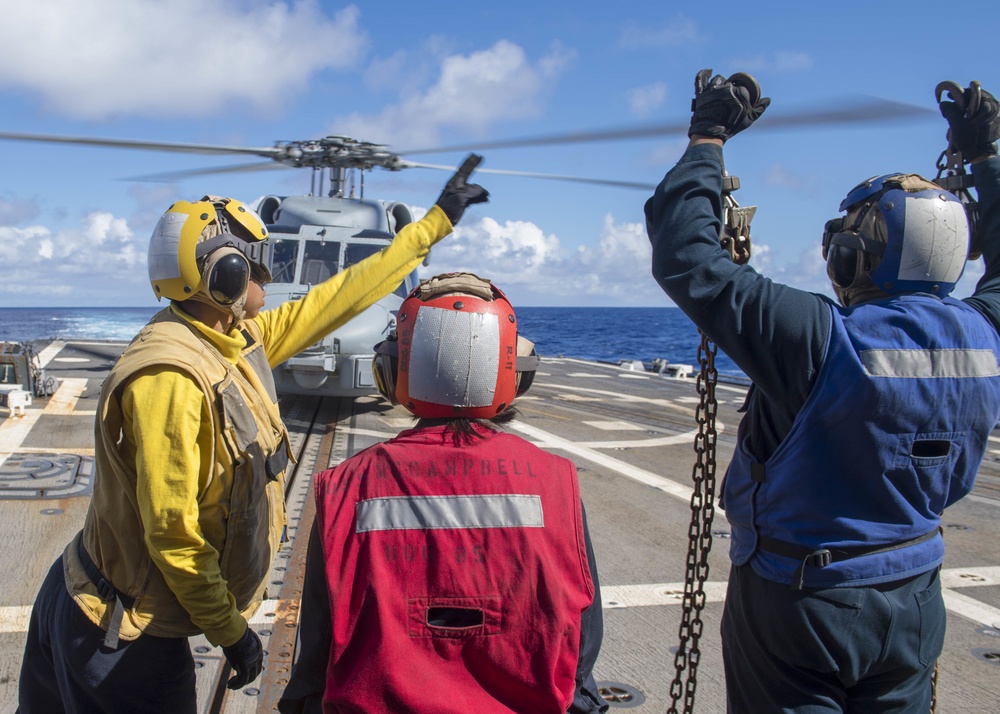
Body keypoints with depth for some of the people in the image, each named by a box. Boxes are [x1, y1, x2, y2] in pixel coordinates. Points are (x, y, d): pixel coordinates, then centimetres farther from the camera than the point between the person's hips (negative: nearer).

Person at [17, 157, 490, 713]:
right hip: (121, 633, -8)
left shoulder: (239, 342, -1)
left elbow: (338, 298, 5)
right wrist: (231, 631, -14)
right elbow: (173, 534, -25)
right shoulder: (170, 377, -28)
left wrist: (437, 221, 10)